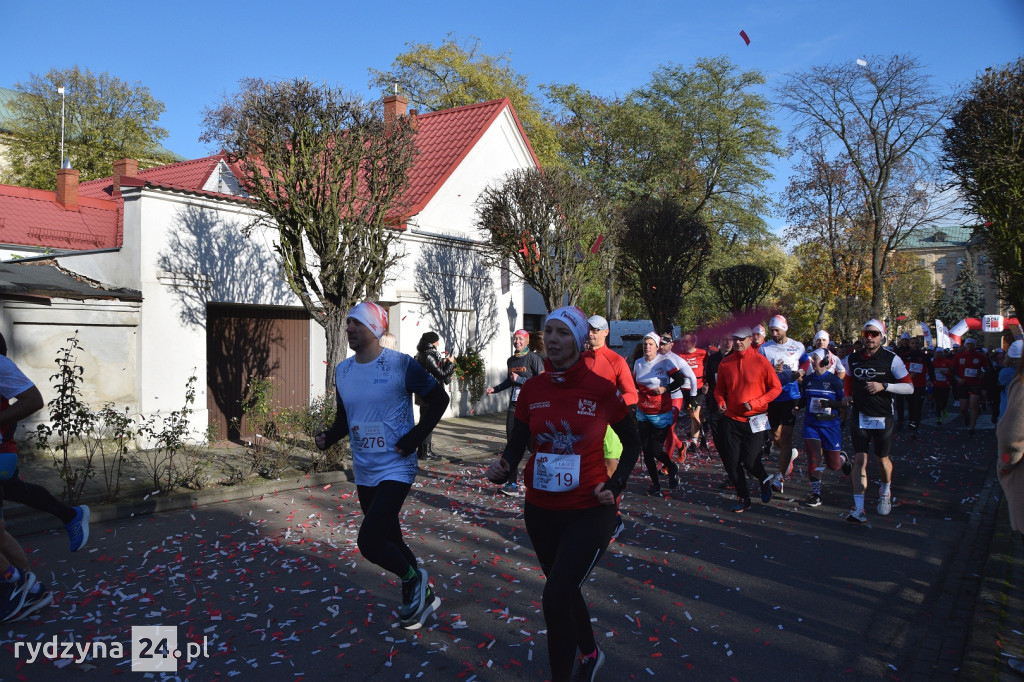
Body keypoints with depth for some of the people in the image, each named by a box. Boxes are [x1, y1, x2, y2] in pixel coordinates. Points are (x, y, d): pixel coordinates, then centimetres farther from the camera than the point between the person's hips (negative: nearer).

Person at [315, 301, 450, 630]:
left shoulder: (401, 365, -14)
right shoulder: (342, 370, 4)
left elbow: (439, 398, -6)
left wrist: (415, 436, -15)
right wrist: (329, 437, -4)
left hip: (395, 469, -7)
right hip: (364, 473, 7)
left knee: (370, 541, -16)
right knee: (390, 541, 16)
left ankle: (413, 579, 12)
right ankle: (423, 595, 38)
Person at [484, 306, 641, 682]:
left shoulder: (600, 389, -11)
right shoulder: (532, 390, -3)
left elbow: (632, 443, 2)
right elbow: (516, 446, 0)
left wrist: (615, 485, -10)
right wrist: (502, 470, -21)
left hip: (589, 512, -4)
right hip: (541, 510, 5)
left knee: (555, 598, -15)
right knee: (564, 590, 22)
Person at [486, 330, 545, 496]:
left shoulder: (534, 358, -7)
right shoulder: (511, 360, 15)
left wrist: (520, 380, -16)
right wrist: (495, 389, 20)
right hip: (514, 406, 6)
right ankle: (512, 484, 8)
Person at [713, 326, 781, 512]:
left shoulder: (760, 361, -7)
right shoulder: (725, 363, 2)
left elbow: (776, 387, -3)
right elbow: (719, 388, 13)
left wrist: (755, 403, -15)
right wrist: (720, 401, -8)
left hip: (755, 419, -3)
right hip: (732, 419, 3)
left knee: (749, 461, -7)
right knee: (731, 462, 1)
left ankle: (764, 480, 28)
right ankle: (743, 498, 22)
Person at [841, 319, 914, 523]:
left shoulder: (891, 359, -7)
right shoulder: (852, 358, 4)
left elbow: (909, 387, -8)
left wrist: (883, 386, -21)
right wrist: (847, 395, 2)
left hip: (883, 417, -2)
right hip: (859, 416, 2)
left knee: (882, 459, 10)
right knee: (860, 459, -5)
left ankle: (885, 491, 42)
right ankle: (859, 509, -6)